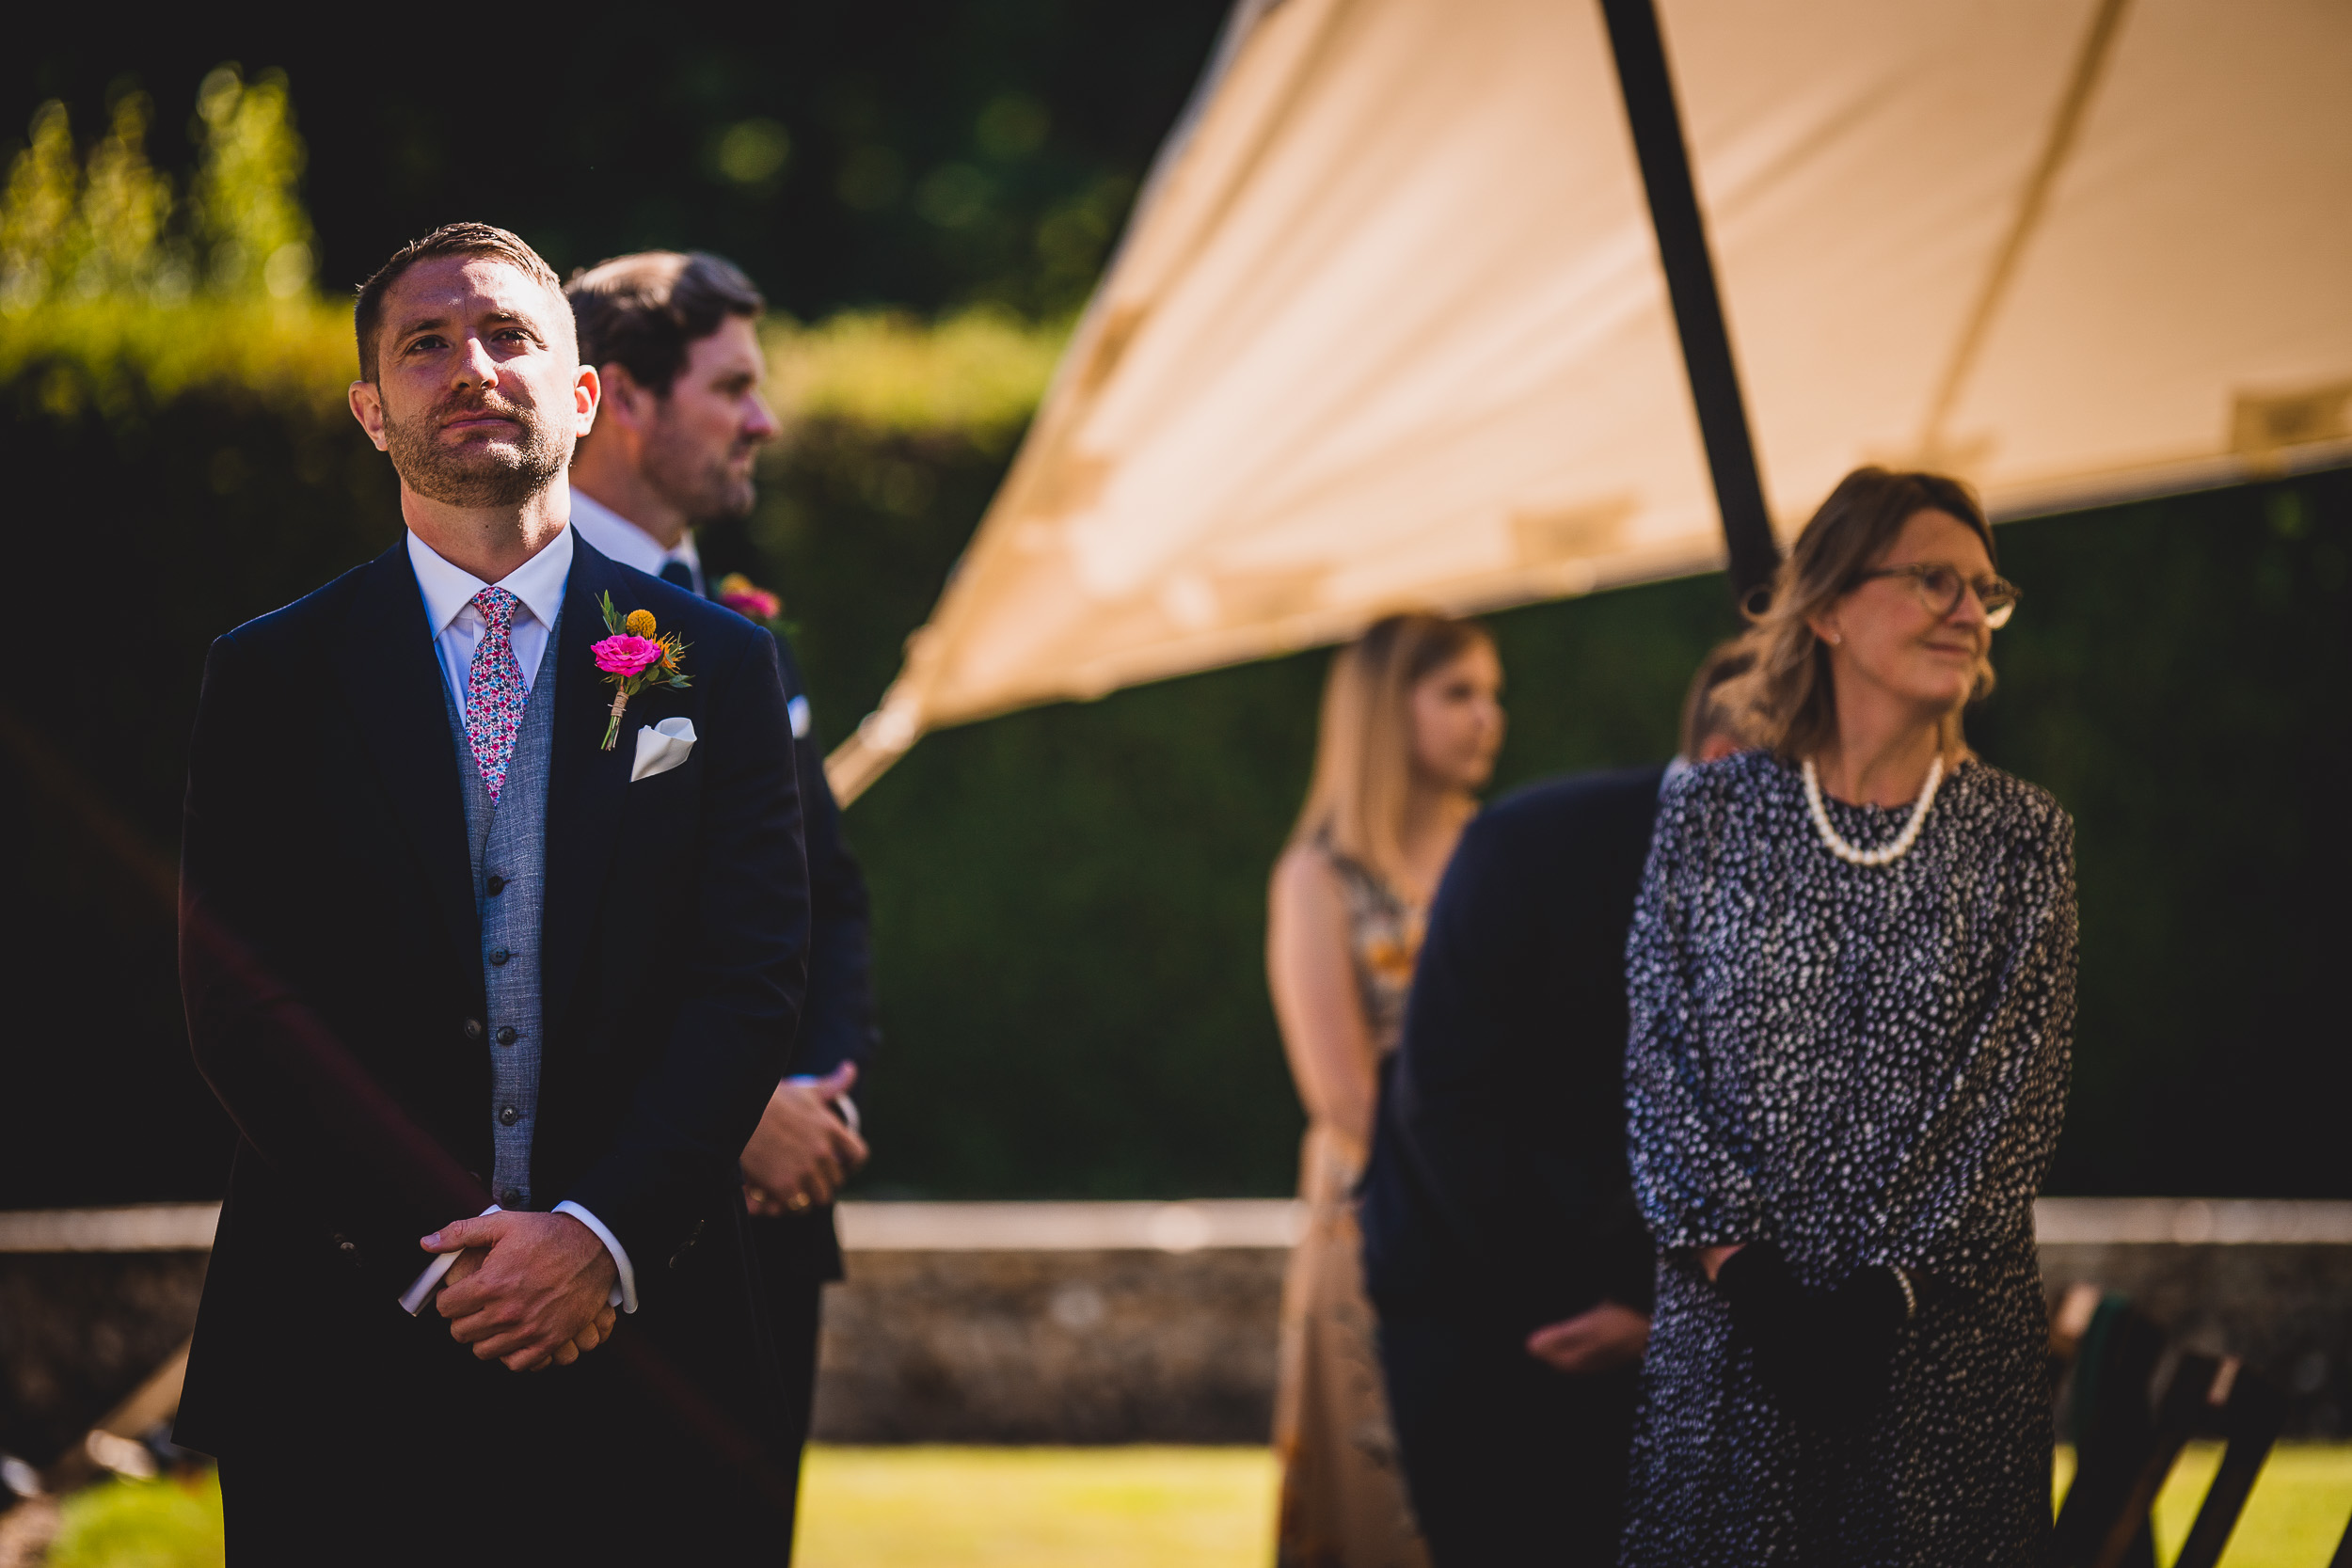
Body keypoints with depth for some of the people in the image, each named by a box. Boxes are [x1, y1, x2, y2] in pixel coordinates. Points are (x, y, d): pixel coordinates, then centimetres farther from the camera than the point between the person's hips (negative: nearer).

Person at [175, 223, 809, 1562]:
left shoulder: (716, 663, 7)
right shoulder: (272, 677, 6)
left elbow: (755, 977, 0)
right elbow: (240, 1007, -1)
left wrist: (602, 1235, -13)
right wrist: (433, 1250, -12)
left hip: (640, 1343, 1)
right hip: (350, 1342, 0)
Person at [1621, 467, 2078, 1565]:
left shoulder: (2021, 838, 4)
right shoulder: (1710, 813, 5)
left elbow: (2019, 1090, -2)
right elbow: (1660, 1057, 2)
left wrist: (1887, 1288, -12)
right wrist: (1738, 1261, -11)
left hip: (1942, 1334, 0)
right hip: (1730, 1321, 0)